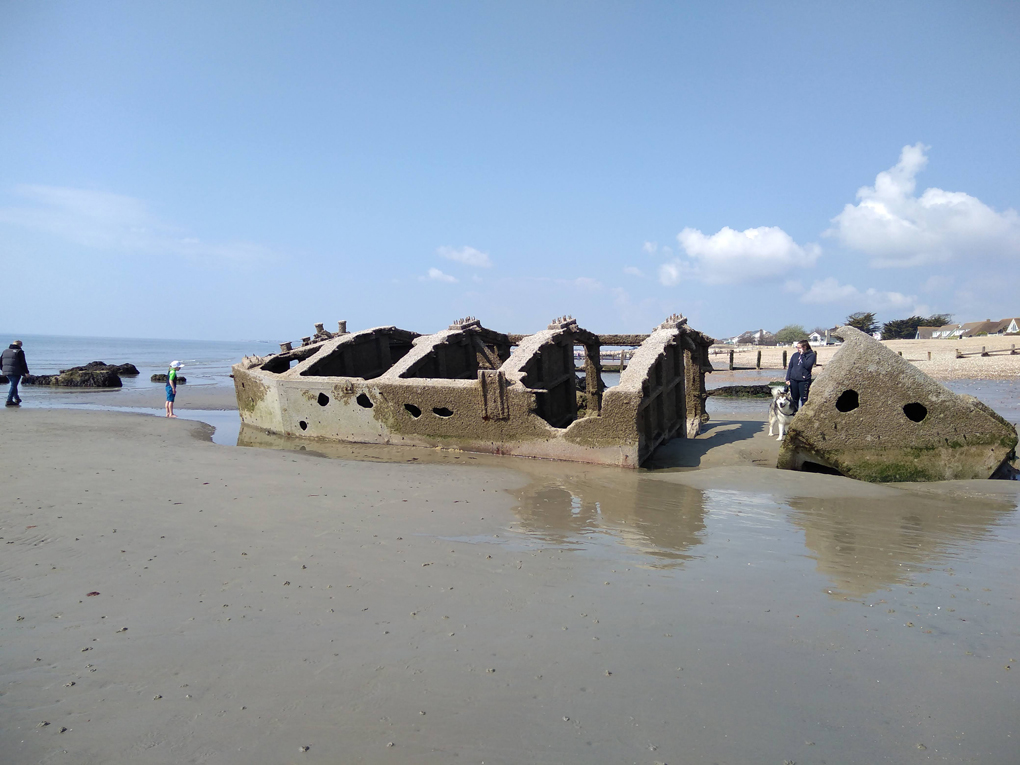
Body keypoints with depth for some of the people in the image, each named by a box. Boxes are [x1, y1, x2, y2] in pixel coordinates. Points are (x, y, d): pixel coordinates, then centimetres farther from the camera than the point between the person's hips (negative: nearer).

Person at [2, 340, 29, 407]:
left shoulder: (5, 351, 14)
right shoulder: (19, 352, -7)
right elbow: (23, 363, -10)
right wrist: (26, 372, -3)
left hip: (6, 371, 7)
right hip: (16, 372, -7)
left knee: (13, 385, 21)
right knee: (13, 386, -3)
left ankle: (16, 398, 28)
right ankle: (9, 401, -9)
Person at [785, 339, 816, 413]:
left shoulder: (811, 355, -2)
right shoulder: (795, 355, 11)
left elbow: (807, 365, -17)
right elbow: (790, 367, 13)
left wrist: (802, 355, -13)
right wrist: (787, 378, 6)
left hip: (804, 380, -5)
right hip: (793, 380, 5)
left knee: (804, 399, -3)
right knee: (794, 398, 12)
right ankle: (794, 412, 22)